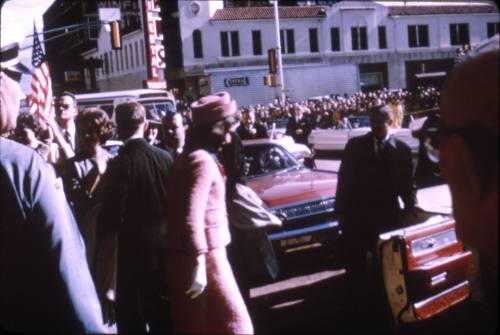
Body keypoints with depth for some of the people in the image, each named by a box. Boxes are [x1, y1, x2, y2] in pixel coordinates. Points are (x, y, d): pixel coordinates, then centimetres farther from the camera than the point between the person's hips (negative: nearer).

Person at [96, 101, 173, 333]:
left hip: (133, 249, -4)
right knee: (164, 315, 18)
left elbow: (110, 214, -16)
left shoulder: (118, 164, -17)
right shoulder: (165, 158, -5)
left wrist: (101, 249, -2)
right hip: (164, 245, 4)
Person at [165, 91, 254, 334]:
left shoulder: (186, 157, 13)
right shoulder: (203, 161, -16)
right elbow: (192, 217, -24)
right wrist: (200, 264, -23)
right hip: (204, 256, -9)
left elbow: (184, 211, 11)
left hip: (183, 255, 9)